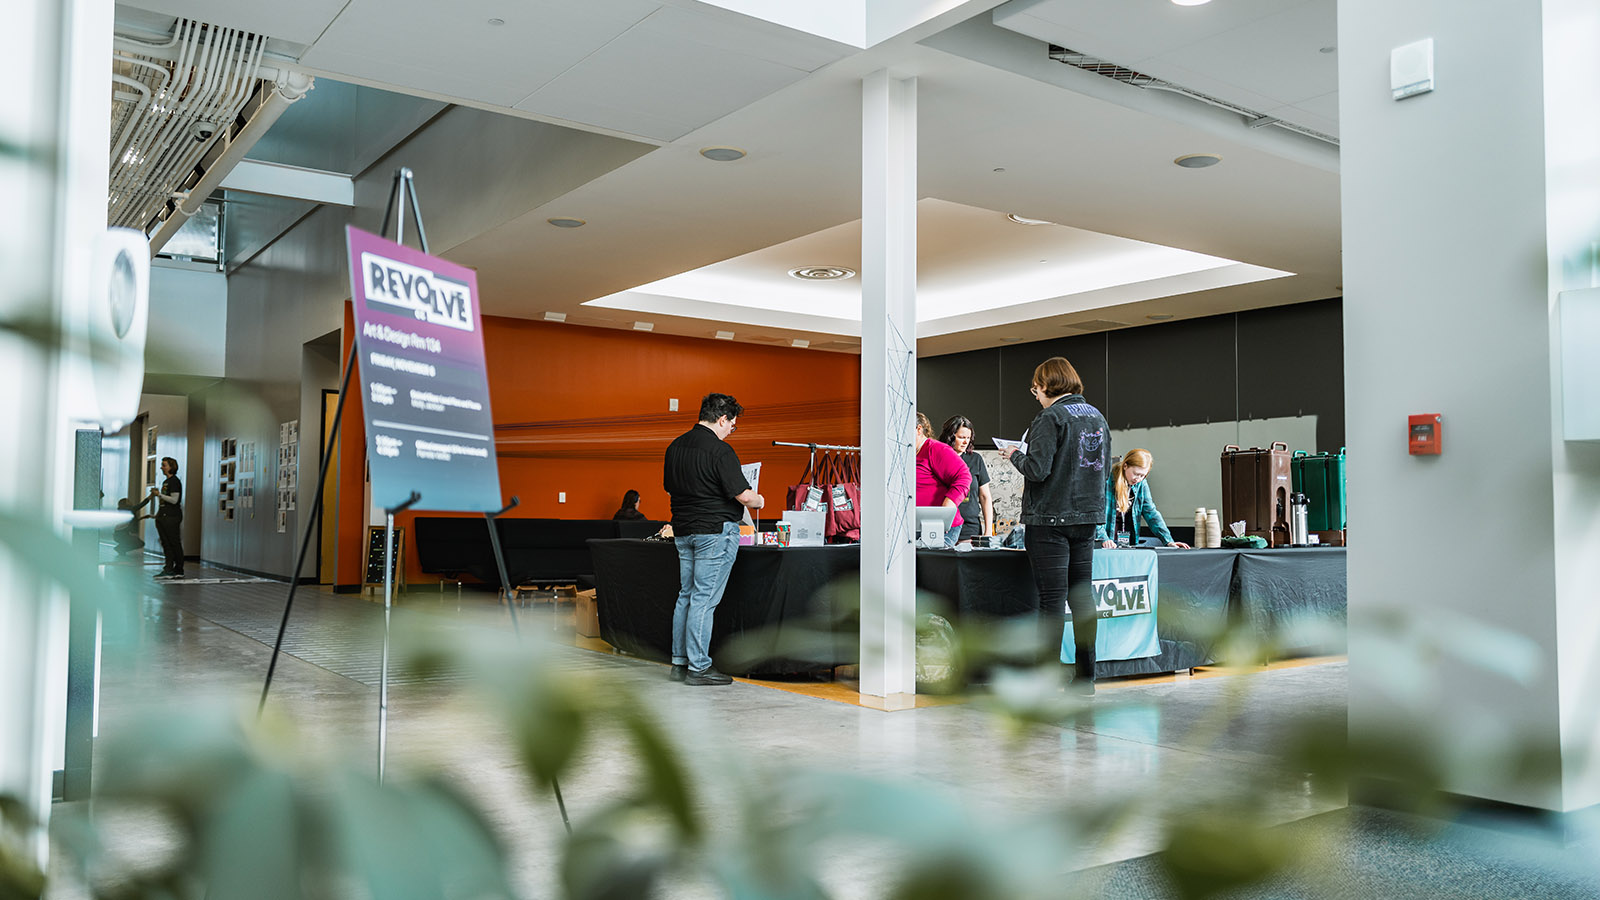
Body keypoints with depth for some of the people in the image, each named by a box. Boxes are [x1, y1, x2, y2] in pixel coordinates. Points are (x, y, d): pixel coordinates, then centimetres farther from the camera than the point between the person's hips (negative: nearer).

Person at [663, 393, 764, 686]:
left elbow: (669, 489, 19)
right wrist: (759, 501, 4)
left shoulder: (675, 446, 9)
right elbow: (744, 496, -17)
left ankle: (680, 662, 18)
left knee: (686, 595, 13)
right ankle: (698, 668, 0)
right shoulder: (720, 450, -16)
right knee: (705, 598, -4)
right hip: (715, 530, -8)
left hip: (683, 530, 8)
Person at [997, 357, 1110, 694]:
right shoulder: (1096, 416, 12)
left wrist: (1014, 454, -1)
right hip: (1087, 515, 7)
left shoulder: (1051, 418, -12)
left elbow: (1037, 469, -19)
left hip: (1050, 518, -7)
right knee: (1082, 596, 10)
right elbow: (1105, 465, 18)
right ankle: (1085, 676, 15)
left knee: (1052, 598, -5)